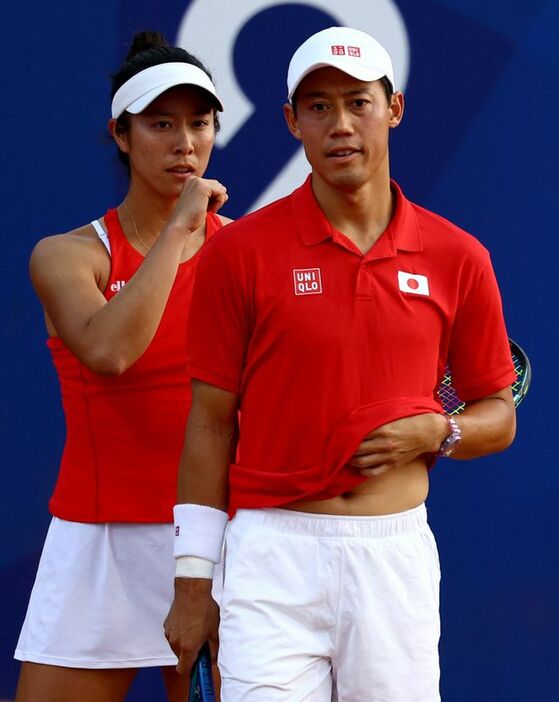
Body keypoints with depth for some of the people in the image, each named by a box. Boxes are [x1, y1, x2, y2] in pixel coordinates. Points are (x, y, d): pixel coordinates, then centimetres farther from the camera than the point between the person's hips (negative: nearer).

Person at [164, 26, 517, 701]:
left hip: (398, 553, 2)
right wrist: (192, 581, 0)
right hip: (274, 552, -2)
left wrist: (437, 431, -8)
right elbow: (210, 423, 3)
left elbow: (499, 416, 15)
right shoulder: (238, 252, 0)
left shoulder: (457, 258, 5)